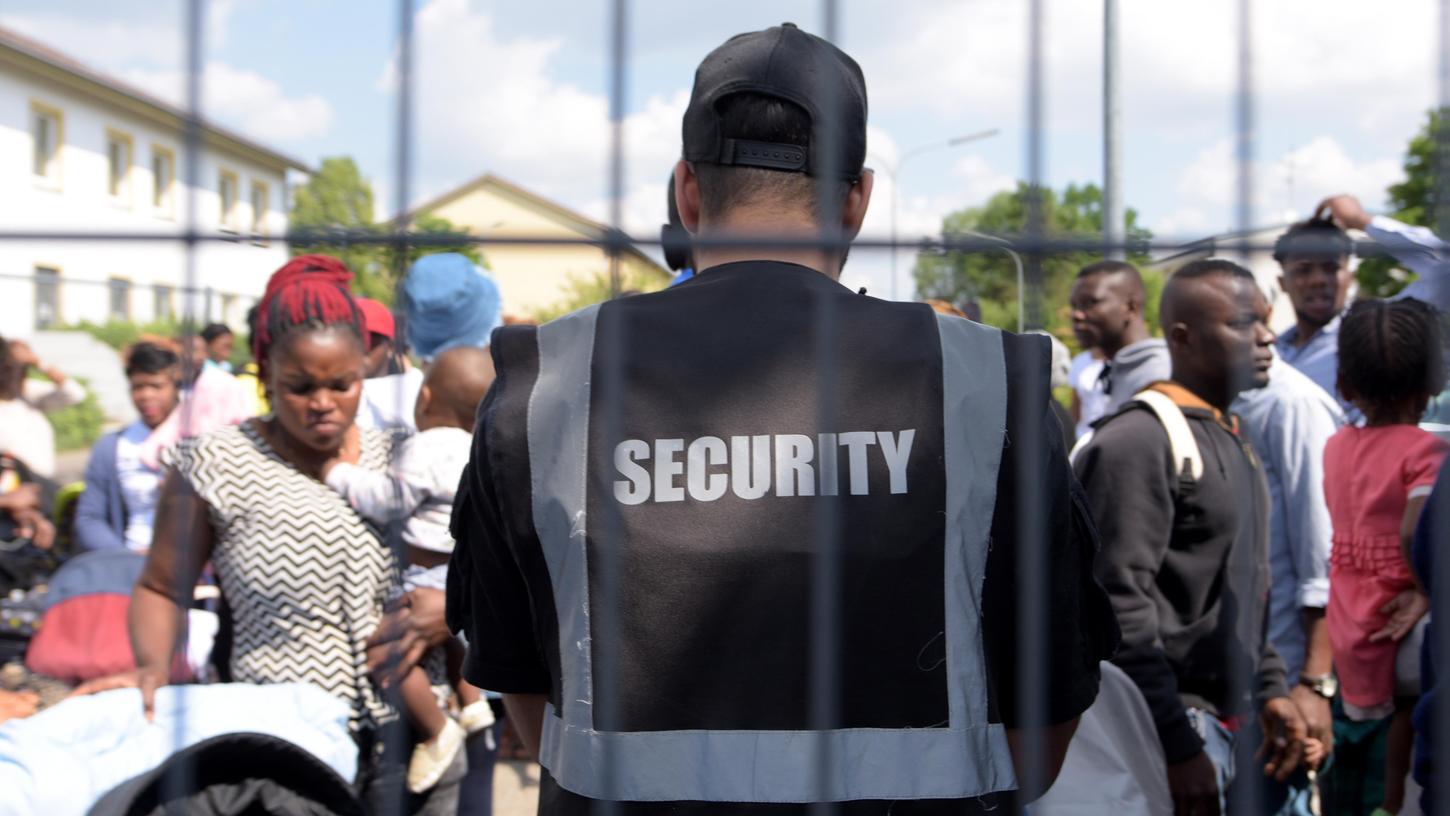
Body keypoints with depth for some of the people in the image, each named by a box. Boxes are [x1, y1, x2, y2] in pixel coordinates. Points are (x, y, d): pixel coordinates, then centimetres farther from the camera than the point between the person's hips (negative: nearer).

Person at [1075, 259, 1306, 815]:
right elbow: (1120, 604, -21)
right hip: (1168, 727, -9)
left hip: (1224, 723, 9)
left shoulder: (1230, 441, 16)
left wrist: (1269, 688, 16)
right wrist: (1176, 745, -22)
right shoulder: (1137, 441, -15)